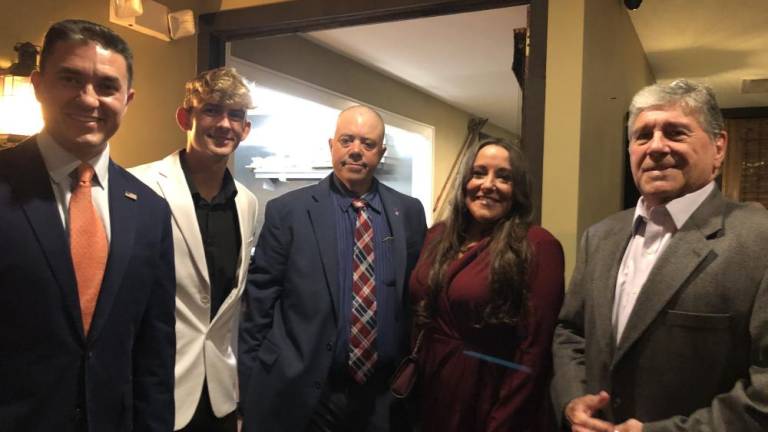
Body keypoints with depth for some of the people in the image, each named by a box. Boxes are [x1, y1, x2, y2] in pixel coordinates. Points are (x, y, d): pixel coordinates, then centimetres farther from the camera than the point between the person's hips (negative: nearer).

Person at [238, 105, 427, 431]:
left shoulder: (409, 212, 2)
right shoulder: (287, 211, -6)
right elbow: (259, 302, -4)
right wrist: (254, 388, -4)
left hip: (386, 394, 3)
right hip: (302, 395, -2)